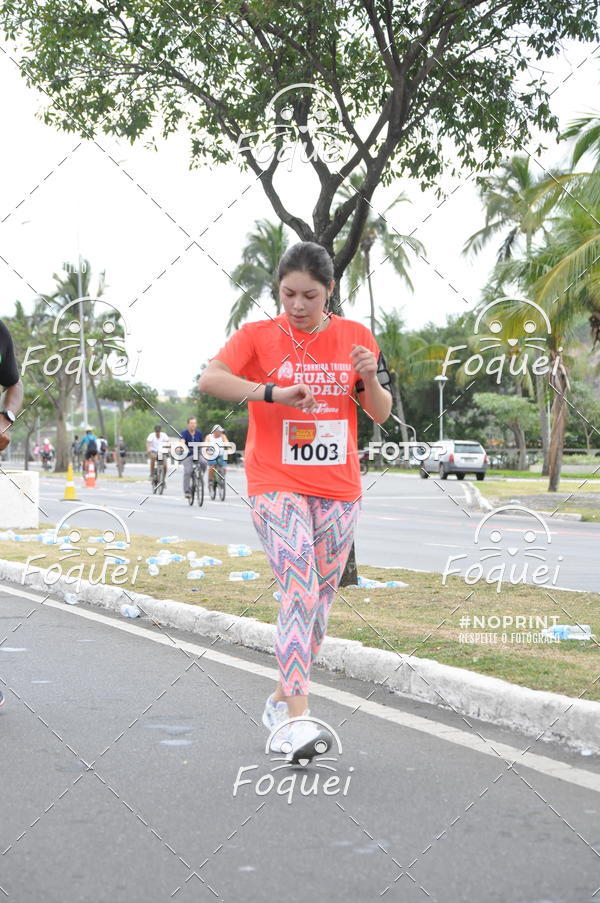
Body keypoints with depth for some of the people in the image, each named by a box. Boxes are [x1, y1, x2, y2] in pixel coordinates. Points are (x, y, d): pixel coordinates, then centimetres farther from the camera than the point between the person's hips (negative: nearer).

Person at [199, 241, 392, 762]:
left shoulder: (356, 337, 6)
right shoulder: (259, 336, -2)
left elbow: (382, 414, 10)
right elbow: (209, 380, -18)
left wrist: (370, 379, -10)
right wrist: (273, 392, -28)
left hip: (339, 489, 4)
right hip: (276, 486, -4)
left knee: (319, 599, 11)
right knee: (300, 591, -19)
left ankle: (282, 700, 29)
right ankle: (296, 719, -20)